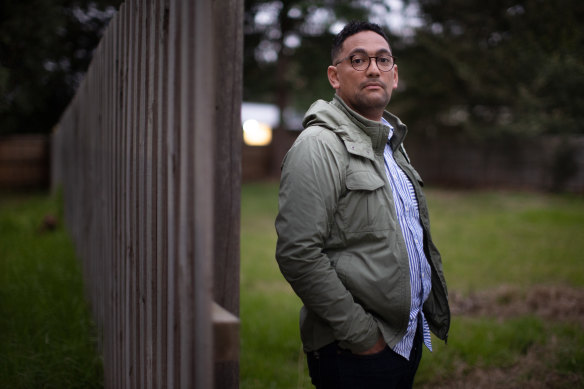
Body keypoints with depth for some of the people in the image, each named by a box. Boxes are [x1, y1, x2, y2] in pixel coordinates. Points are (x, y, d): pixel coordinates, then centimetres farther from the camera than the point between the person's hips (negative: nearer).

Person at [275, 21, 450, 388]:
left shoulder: (392, 143, 15)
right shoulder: (320, 145, -14)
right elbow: (297, 254, -22)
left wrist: (433, 306, 14)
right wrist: (361, 334, -19)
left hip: (409, 335, 8)